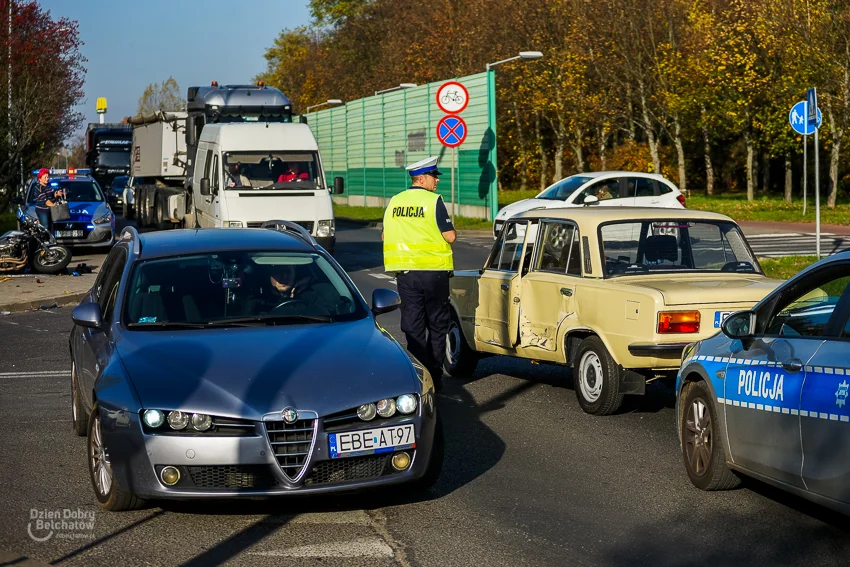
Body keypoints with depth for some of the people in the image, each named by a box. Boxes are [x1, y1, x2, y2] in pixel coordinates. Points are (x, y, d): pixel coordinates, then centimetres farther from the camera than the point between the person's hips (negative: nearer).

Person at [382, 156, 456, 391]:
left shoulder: (394, 202, 6)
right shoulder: (433, 201, -10)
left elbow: (385, 236, 14)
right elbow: (450, 236, -12)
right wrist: (449, 231, 8)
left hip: (405, 272, 4)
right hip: (433, 271, -4)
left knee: (413, 326, 7)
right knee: (437, 325, 9)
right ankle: (434, 377, 10)